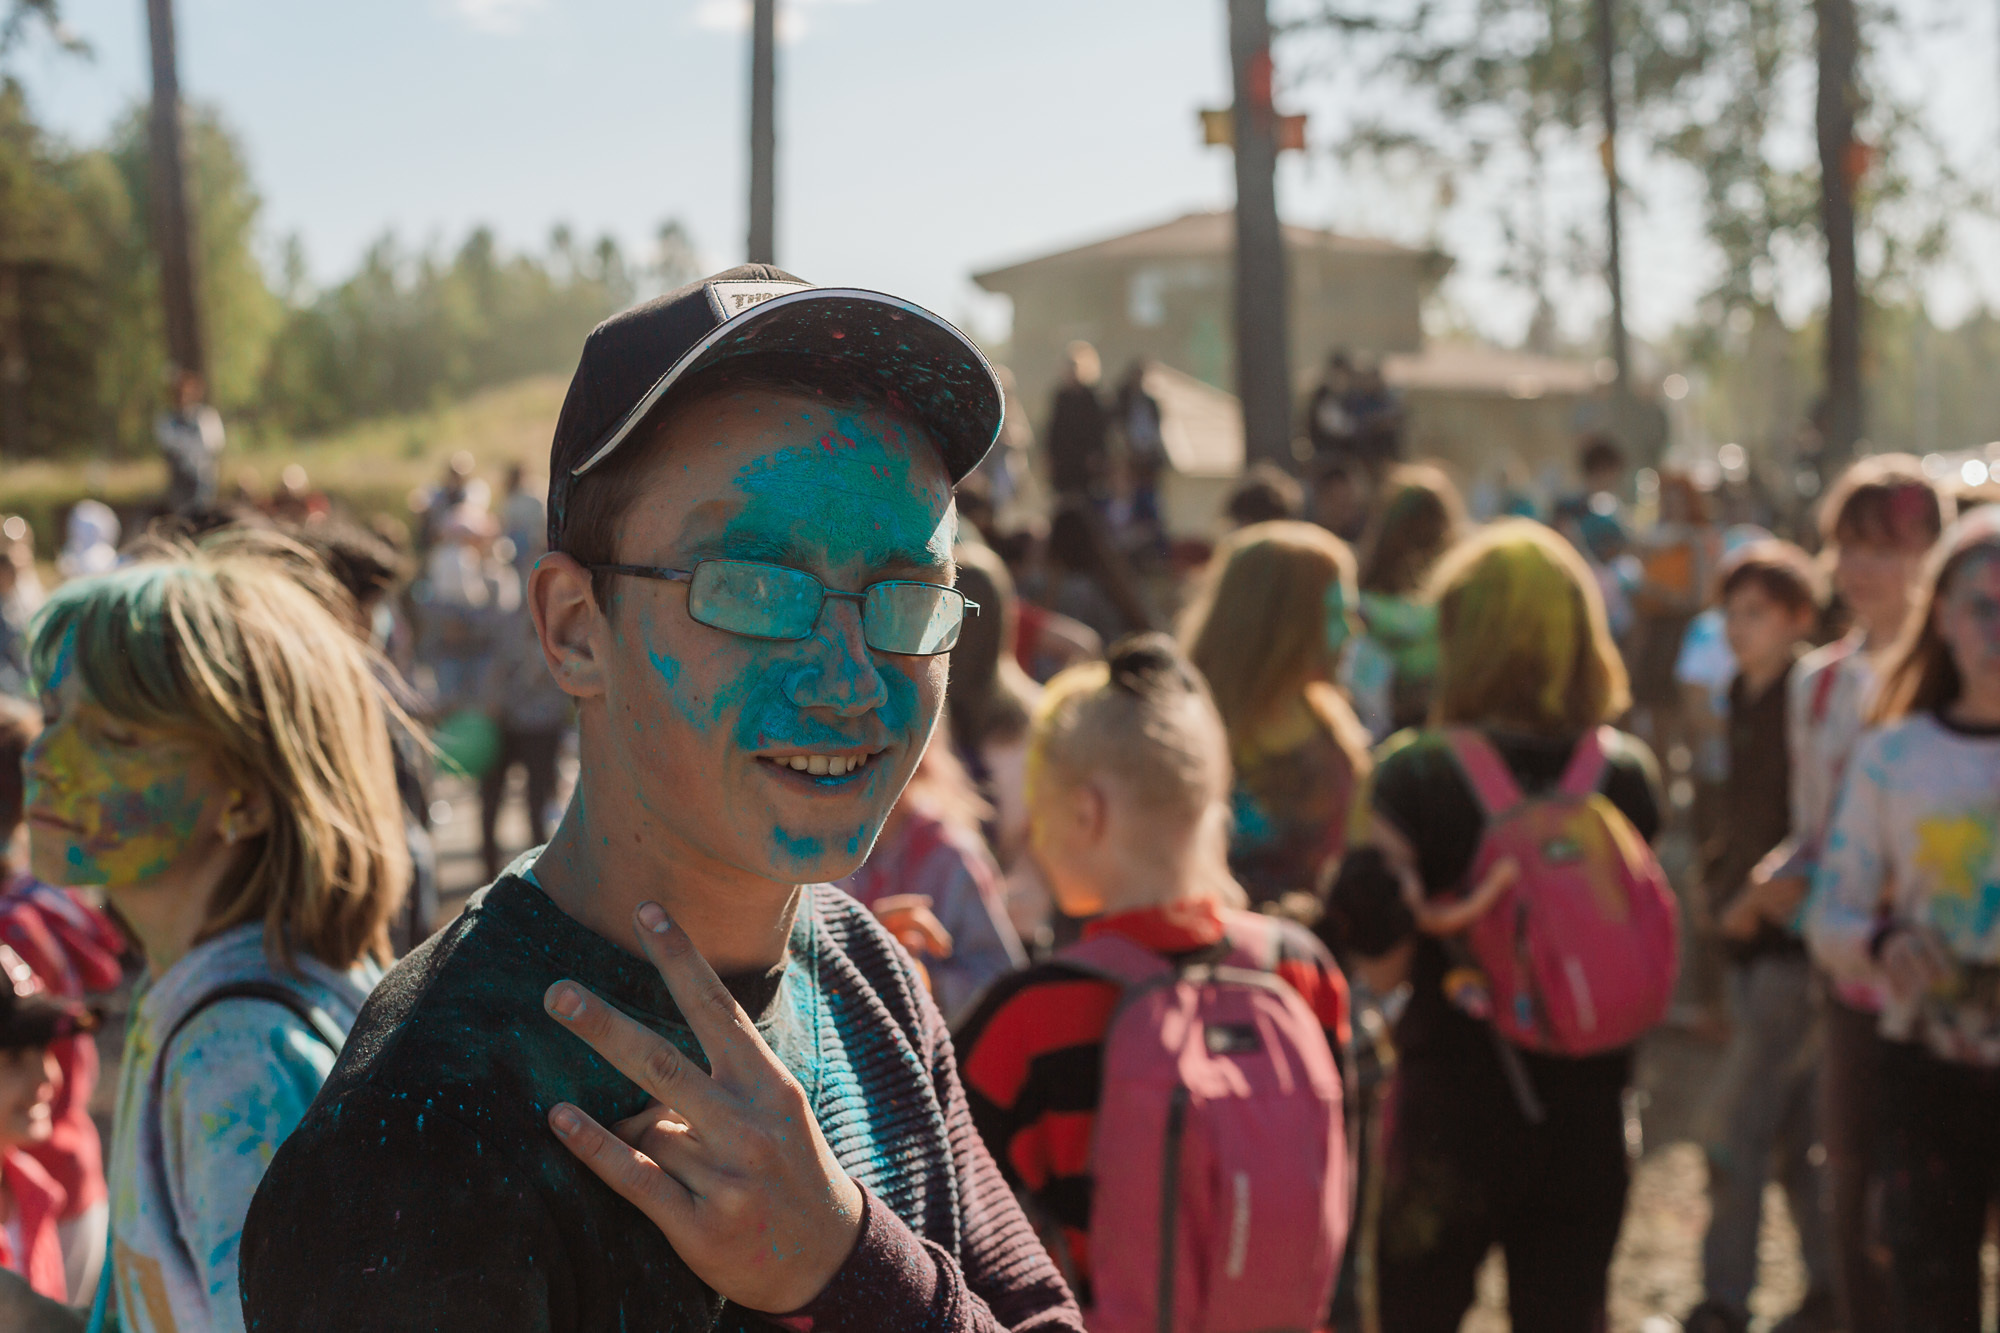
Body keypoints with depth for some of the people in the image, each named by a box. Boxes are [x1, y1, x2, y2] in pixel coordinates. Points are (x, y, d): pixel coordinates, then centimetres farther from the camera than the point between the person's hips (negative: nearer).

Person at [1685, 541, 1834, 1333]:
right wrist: (1720, 887, 11)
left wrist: (1762, 902, -18)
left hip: (1794, 944, -8)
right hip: (1751, 943, 8)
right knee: (1794, 1133, 15)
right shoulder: (1745, 697, 11)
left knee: (1735, 1128, -7)